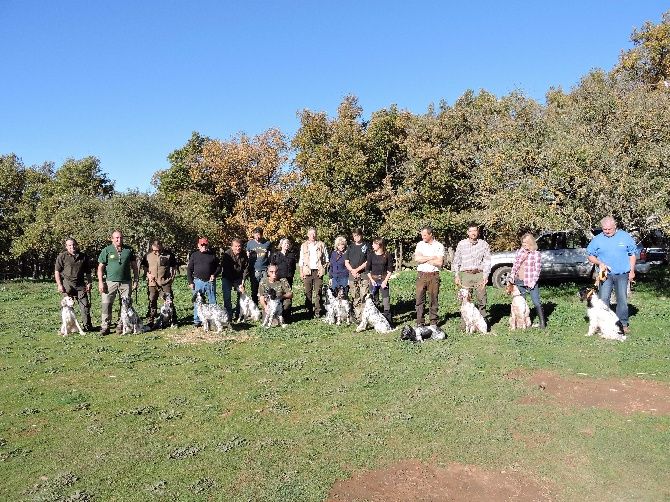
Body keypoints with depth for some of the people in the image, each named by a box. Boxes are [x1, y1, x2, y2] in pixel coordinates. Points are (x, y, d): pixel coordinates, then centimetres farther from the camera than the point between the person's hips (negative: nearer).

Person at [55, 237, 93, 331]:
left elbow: (88, 272, 16)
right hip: (67, 283, -2)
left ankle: (87, 326, 6)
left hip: (80, 284, 2)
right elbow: (57, 272, 1)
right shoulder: (62, 257, 2)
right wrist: (59, 285, -6)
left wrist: (89, 283, 8)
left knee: (85, 304, 0)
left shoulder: (84, 257, 10)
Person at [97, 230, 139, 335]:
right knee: (106, 304, -3)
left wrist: (136, 280, 9)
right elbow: (100, 267, 3)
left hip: (125, 282, 2)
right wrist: (100, 282, -4)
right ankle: (105, 326, 4)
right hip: (110, 282, -2)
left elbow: (134, 266, 14)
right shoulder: (106, 250, 2)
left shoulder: (129, 250, 8)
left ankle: (121, 325, 16)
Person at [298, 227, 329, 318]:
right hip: (307, 271, 1)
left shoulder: (321, 245, 8)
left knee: (318, 292, -3)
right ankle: (309, 311, 6)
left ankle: (317, 312, 0)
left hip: (318, 271, -1)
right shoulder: (304, 245, 11)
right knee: (308, 292, 1)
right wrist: (301, 272, 2)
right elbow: (301, 260, 10)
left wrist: (323, 268, -2)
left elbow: (326, 258, 11)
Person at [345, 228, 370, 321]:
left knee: (364, 296, -9)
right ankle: (358, 317, 8)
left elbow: (368, 261, -3)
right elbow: (346, 262, 13)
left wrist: (357, 269, -9)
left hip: (364, 275, -4)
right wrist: (352, 271, -4)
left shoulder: (366, 246, 5)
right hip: (352, 275, 4)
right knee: (355, 297, 4)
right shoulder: (350, 247, 16)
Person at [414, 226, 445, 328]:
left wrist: (424, 259, -5)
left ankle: (433, 323, 11)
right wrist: (431, 258, -9)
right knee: (419, 299, -1)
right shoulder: (420, 244, 9)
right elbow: (416, 258, -6)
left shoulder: (439, 246, 2)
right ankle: (419, 323, 5)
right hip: (421, 275, 2)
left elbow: (439, 262, -10)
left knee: (433, 299, 2)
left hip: (434, 275, -2)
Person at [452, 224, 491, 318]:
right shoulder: (461, 244, 9)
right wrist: (456, 275, 5)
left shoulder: (484, 244, 8)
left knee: (482, 299, -1)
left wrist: (485, 275, -4)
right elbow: (456, 261, 11)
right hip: (465, 274, 0)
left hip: (479, 274, 0)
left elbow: (487, 261, 5)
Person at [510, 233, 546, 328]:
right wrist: (512, 274, 0)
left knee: (536, 302, -5)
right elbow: (515, 264, 14)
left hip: (531, 282, -5)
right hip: (519, 281, 5)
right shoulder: (519, 251, 9)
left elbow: (537, 269, -7)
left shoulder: (536, 254, -4)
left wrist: (533, 282, -14)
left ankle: (542, 322, 3)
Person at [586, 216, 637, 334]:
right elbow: (590, 256, 8)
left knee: (622, 299, 4)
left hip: (622, 275, 0)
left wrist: (632, 271, 4)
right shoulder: (597, 240, 1)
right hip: (606, 274, 0)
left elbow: (632, 255, 9)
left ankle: (623, 324, 15)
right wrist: (599, 263, -10)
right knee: (603, 299, -4)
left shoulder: (625, 237, 2)